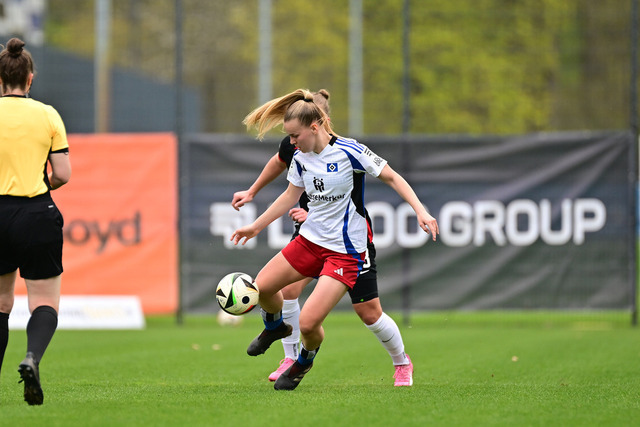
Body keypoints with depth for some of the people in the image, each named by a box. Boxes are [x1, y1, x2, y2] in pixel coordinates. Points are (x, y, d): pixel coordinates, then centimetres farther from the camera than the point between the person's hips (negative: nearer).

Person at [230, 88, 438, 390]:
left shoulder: (349, 151, -18)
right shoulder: (300, 157, 2)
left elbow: (391, 178, -10)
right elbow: (291, 195, 18)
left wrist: (421, 212, -21)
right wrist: (255, 227, 22)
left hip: (344, 250, -7)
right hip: (310, 239, 7)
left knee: (308, 323, -15)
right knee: (262, 286, 4)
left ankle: (305, 360, 22)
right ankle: (274, 326, 39)